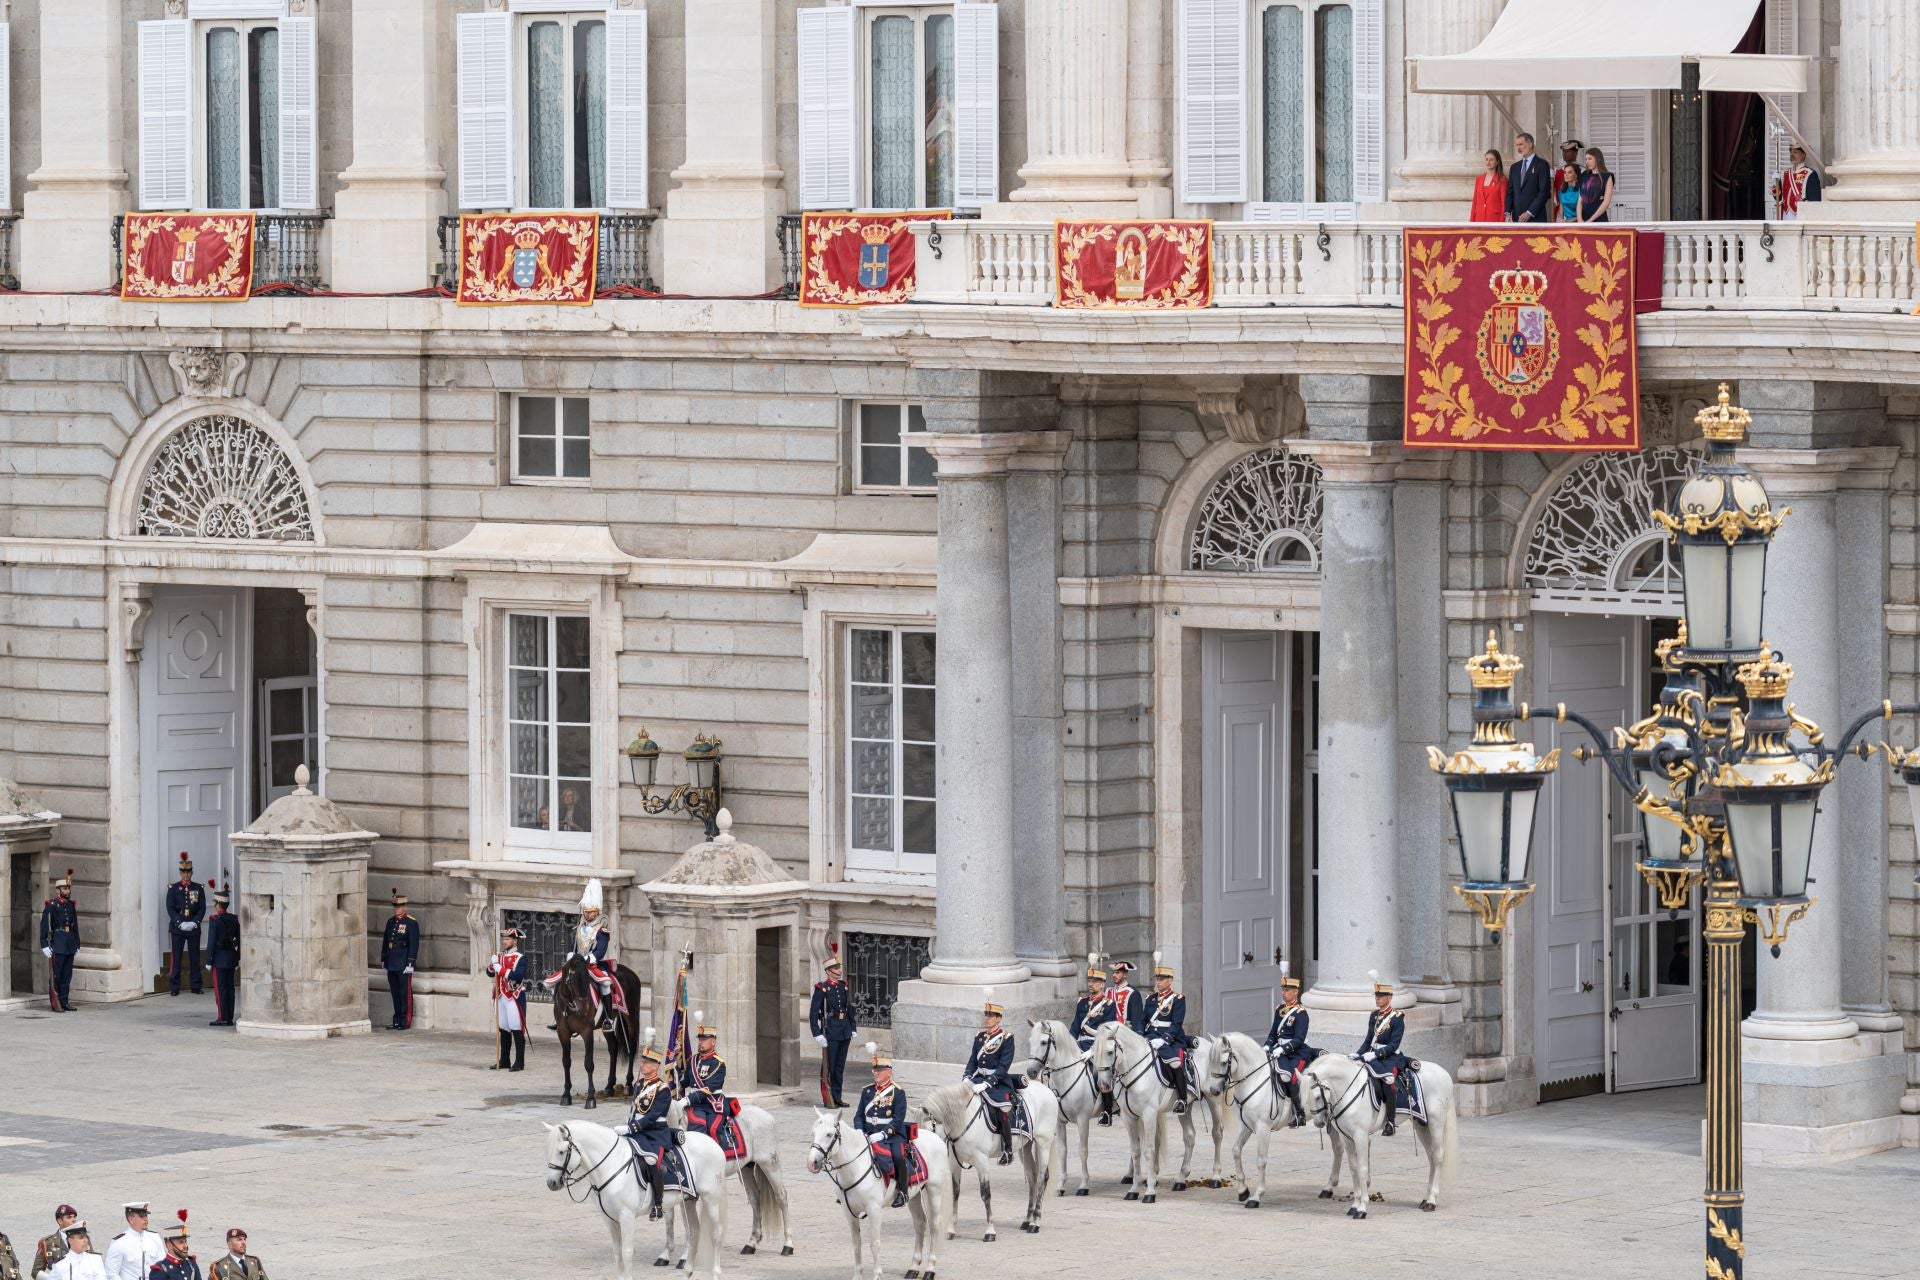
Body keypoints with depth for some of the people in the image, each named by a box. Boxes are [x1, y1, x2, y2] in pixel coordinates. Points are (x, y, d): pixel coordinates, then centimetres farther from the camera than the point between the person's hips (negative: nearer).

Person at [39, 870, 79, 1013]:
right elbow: (44, 925, -10)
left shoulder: (71, 905, 14)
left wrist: (77, 945, 18)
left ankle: (64, 1002, 13)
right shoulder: (51, 905, -6)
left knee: (67, 975, 8)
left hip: (70, 945, 6)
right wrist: (44, 945, -15)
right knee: (56, 975, -4)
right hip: (57, 945, -6)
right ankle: (56, 1004, -1)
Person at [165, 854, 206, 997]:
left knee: (194, 958, 4)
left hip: (194, 928, 1)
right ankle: (174, 987, 2)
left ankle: (196, 986, 12)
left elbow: (202, 908, 4)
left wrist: (194, 922, -10)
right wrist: (180, 923, -13)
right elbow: (170, 908, -3)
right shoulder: (173, 888, 2)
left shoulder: (198, 889, 7)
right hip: (177, 929, -1)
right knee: (176, 958, -2)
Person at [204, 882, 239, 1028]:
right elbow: (239, 940, 11)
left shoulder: (215, 920, -13)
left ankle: (223, 1018, -5)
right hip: (232, 959, 7)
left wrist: (208, 961, -9)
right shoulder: (234, 919, 7)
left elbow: (211, 942, -14)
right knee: (229, 988, 9)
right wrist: (237, 960, 17)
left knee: (220, 989, -3)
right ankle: (229, 1018, 11)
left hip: (219, 959, -7)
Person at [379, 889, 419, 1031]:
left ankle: (406, 1022, 1)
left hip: (403, 964, -7)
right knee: (395, 992, 10)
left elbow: (414, 944, -12)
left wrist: (410, 963, -16)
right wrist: (383, 959, 18)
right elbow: (385, 941, 19)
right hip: (391, 963, 7)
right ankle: (397, 1020, 17)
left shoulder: (411, 923, -8)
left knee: (405, 992, -3)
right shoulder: (391, 921, 13)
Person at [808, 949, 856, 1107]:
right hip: (830, 1033, -6)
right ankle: (827, 1099, 4)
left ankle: (837, 1098, 17)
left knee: (840, 1066, 11)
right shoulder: (821, 988, -8)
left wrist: (853, 1029, 15)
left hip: (844, 1032, 6)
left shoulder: (843, 986, 11)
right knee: (828, 1067, -1)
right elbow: (813, 1013, -11)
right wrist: (817, 1034, -16)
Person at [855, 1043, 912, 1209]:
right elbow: (859, 1115, 15)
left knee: (898, 1156, -30)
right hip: (869, 1135, 4)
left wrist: (882, 1134, -20)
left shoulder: (898, 1092, -1)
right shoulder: (867, 1091, 15)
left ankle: (902, 1191, -15)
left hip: (893, 1134, -4)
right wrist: (859, 1131, -5)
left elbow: (898, 1119, -9)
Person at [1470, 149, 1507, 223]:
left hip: (1495, 220, -5)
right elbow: (1475, 202, 15)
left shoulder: (1501, 180, -1)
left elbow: (1504, 203, -4)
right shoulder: (1479, 179, 14)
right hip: (1480, 219, 5)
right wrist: (1472, 222, 9)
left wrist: (1502, 223, -11)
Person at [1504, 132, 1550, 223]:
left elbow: (1544, 192, -8)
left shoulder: (1541, 165, -1)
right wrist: (1508, 213, -1)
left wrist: (1530, 213, -14)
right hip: (1517, 219, 5)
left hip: (1535, 218, -5)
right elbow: (1510, 192, 15)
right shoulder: (1515, 167, 18)